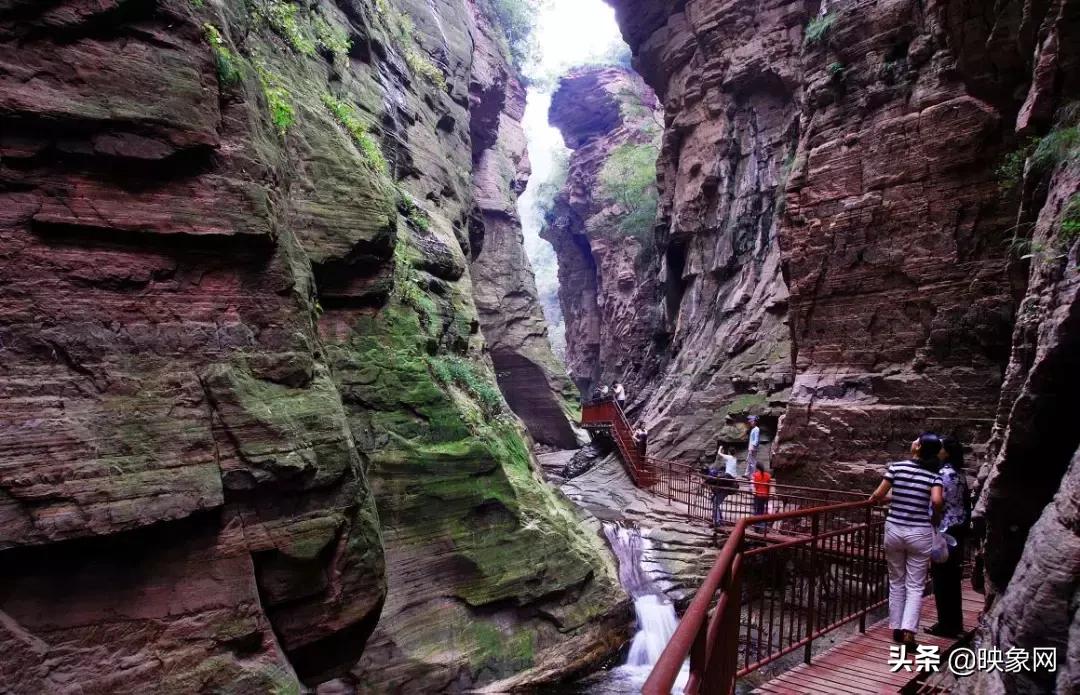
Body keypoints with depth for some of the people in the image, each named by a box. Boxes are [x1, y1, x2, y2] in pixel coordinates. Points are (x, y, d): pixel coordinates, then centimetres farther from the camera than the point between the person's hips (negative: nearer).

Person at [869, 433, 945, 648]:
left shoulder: (897, 467, -4)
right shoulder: (934, 475, -3)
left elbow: (878, 495, -5)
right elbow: (936, 501, -19)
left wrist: (870, 499, 17)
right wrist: (935, 518, 1)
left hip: (894, 530, 1)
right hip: (919, 533, -1)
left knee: (896, 582, 15)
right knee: (915, 586, 7)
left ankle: (896, 629, 20)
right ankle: (908, 631, -3)